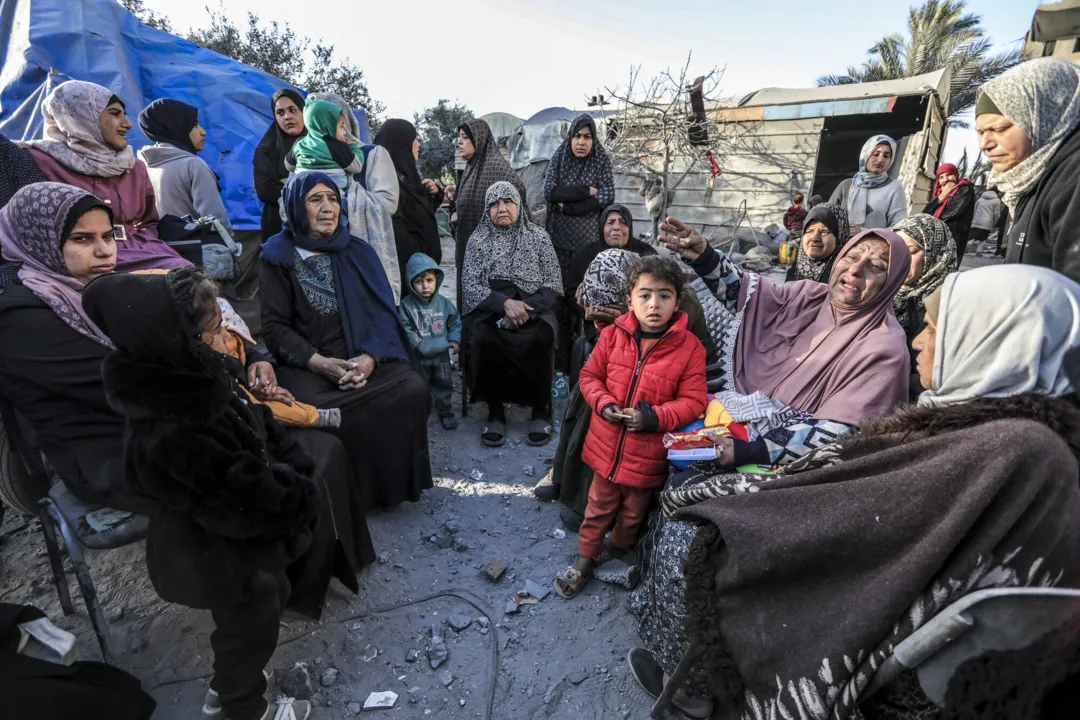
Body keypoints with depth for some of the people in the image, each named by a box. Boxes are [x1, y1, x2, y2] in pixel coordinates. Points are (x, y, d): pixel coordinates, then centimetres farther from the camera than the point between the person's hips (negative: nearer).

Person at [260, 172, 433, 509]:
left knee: (414, 389, -24)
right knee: (319, 410, -32)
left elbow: (383, 312, 2)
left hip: (366, 358, 2)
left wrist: (369, 358, -17)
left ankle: (393, 481, -4)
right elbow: (274, 327, -2)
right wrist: (320, 363, -18)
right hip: (308, 365, -2)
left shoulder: (358, 252, 11)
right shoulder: (278, 258, 5)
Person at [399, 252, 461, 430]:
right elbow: (406, 331, -14)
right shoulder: (406, 305, -13)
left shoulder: (444, 303, -7)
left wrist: (454, 340, -13)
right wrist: (419, 344, -23)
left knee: (444, 384, 14)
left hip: (441, 355, 2)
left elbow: (455, 323, 0)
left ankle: (445, 411, 32)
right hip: (418, 357, -2)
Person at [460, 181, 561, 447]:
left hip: (533, 307, 0)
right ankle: (495, 410, -16)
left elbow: (553, 283, 3)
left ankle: (541, 410, -14)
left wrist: (525, 307, -15)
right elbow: (470, 285, 0)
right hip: (489, 308, 1)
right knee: (481, 339, -34)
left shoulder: (538, 236, 10)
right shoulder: (478, 239, 11)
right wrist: (505, 303, -18)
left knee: (537, 340, -34)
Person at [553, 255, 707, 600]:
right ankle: (585, 559, 42)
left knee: (633, 513, 23)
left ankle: (617, 554, 51)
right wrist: (603, 404, -16)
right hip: (606, 444, 1)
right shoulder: (613, 335, -8)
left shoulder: (690, 348, -14)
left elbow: (693, 401, -12)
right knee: (599, 508, 20)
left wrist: (654, 417, -25)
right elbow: (590, 376, 2)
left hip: (649, 453, -1)